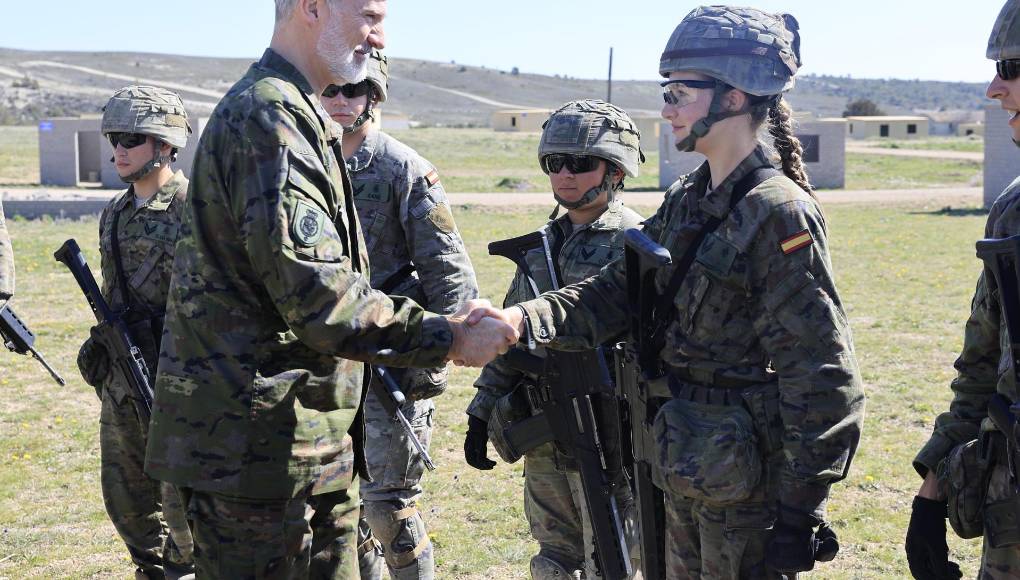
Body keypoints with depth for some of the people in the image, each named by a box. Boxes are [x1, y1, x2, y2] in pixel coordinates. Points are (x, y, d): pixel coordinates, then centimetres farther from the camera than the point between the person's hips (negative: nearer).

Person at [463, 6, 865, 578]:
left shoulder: (780, 214, -18)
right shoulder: (685, 203, 7)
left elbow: (821, 380, -19)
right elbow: (615, 293, 5)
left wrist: (801, 510, -19)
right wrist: (523, 319, -12)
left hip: (748, 481, -8)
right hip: (686, 468, 8)